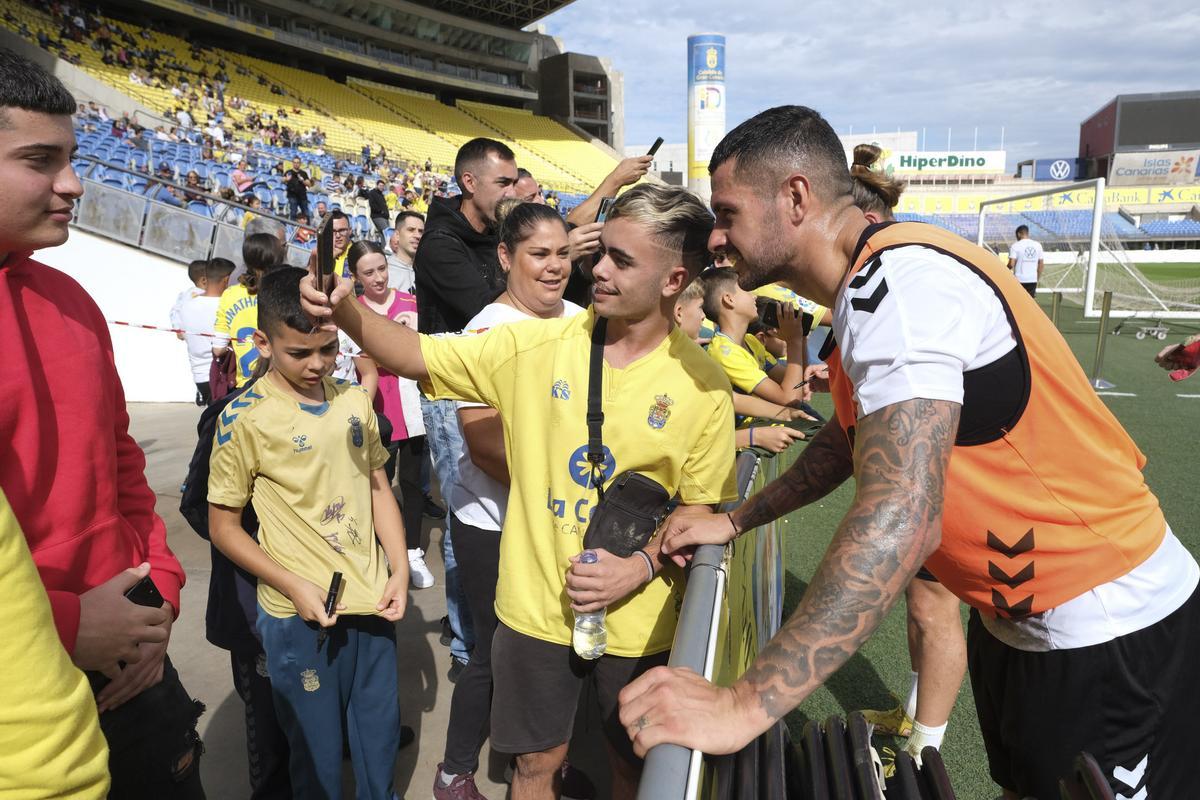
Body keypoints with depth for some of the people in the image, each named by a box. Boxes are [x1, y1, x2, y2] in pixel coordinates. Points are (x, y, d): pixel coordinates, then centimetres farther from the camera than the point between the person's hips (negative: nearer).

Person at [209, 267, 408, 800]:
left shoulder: (354, 400, 2)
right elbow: (223, 526, -6)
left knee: (381, 736, 20)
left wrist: (400, 570, 1)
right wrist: (294, 586, -15)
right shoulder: (245, 419, -11)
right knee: (318, 753, 13)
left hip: (372, 600, 4)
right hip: (300, 615, -4)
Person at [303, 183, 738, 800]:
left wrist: (644, 565, -19)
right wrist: (344, 311, -23)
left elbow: (703, 508, -4)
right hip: (535, 604, 1)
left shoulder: (702, 385, -12)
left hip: (637, 622, 0)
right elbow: (415, 355, -6)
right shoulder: (538, 345, -9)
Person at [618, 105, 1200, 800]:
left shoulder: (897, 283, -28)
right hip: (1017, 614, 9)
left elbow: (900, 521, -38)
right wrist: (736, 521, 11)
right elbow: (853, 439, 15)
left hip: (1109, 631, -9)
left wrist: (744, 705, -38)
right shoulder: (871, 287, 3)